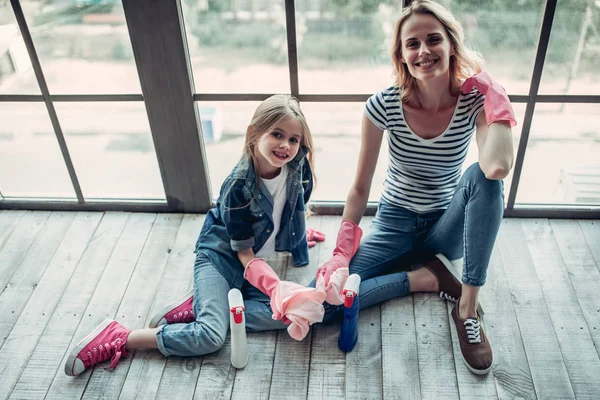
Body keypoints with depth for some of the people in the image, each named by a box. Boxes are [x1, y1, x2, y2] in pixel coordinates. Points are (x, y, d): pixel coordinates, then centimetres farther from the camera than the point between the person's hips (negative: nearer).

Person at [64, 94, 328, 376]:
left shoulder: (297, 165, -13)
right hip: (220, 255, -6)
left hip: (254, 259, 6)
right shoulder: (238, 186, -27)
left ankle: (197, 308, -12)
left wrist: (299, 233, 25)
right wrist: (279, 290, -34)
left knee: (284, 315, -21)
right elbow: (244, 253, -21)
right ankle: (116, 339, -11)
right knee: (210, 337, -26)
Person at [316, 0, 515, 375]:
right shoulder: (384, 105, -17)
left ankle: (469, 308, -21)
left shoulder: (474, 100, -17)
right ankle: (426, 278, -4)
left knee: (483, 177, -33)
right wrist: (342, 253, -16)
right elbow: (360, 187, -9)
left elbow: (498, 167, -38)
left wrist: (493, 93, -26)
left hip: (448, 225, 1)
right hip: (395, 222, 0)